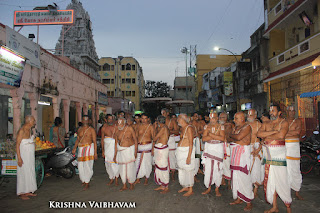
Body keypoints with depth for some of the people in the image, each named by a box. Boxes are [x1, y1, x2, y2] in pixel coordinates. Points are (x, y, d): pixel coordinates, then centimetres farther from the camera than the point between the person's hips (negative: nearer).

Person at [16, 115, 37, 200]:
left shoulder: (29, 130, 10)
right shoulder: (22, 131, -16)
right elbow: (17, 145, -18)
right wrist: (19, 158, -21)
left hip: (30, 156, 8)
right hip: (23, 155, -8)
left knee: (30, 173, 12)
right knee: (23, 174, -1)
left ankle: (28, 191, 21)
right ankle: (21, 193, 9)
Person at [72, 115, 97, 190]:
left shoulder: (91, 130, -2)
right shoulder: (79, 129, 13)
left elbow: (94, 141, -4)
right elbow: (78, 139, 20)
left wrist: (95, 152, -10)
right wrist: (75, 148, 5)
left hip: (89, 148, -5)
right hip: (81, 149, 5)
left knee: (87, 166, -7)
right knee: (80, 166, 3)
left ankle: (87, 183, 4)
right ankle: (83, 181, 22)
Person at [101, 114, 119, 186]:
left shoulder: (116, 127, -2)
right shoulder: (103, 128, 4)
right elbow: (102, 140, 10)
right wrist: (103, 150, 8)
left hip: (115, 147, -2)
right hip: (107, 147, 2)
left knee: (116, 163, -5)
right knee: (108, 163, 6)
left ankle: (116, 178, 9)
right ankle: (111, 179, 22)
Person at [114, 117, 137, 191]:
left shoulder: (130, 129, -11)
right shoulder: (117, 131, -2)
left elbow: (135, 140, -5)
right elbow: (116, 143, 6)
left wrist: (135, 151, -9)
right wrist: (115, 155, 7)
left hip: (130, 150, -3)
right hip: (121, 151, 3)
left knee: (130, 167, -3)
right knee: (122, 168, 6)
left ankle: (131, 184, 21)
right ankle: (124, 186, 22)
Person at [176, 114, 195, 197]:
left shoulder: (189, 128, -14)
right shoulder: (182, 128, 12)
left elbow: (191, 143, -18)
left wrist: (189, 156, -22)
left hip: (187, 151, -9)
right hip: (180, 151, 9)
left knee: (188, 170, 0)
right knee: (181, 169, 15)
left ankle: (190, 190, 12)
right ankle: (185, 187, 30)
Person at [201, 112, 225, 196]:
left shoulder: (221, 127, -1)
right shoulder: (207, 126, 4)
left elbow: (222, 138, -15)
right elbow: (204, 138, -7)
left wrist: (210, 134, -17)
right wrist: (216, 136, -16)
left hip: (218, 148, -2)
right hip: (208, 148, 2)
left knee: (218, 168, 0)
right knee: (208, 168, 0)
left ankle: (217, 188, 14)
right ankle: (208, 188, 15)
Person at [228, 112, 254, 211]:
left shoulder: (247, 127, -9)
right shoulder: (236, 127, 17)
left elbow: (238, 137, -22)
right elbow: (229, 139, 12)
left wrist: (231, 135, -4)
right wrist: (235, 138, -7)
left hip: (243, 152, -8)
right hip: (235, 152, 8)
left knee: (243, 176, -7)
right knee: (236, 175, 10)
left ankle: (249, 202, 2)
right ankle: (239, 199, 20)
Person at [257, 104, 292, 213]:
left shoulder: (284, 123, -1)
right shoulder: (266, 124, 14)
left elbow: (281, 135, -19)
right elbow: (259, 134, -4)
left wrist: (267, 136, -6)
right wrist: (274, 132, -12)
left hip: (279, 154, -5)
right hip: (268, 154, 5)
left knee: (281, 180, -5)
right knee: (270, 180, 7)